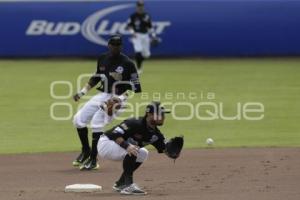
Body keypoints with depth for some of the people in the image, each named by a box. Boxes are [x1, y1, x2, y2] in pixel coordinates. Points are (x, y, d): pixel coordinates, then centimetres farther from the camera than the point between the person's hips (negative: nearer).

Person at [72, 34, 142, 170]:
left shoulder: (128, 63, -12)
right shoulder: (102, 59, 5)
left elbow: (135, 87, -11)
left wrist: (121, 98, -23)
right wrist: (83, 92, 14)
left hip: (117, 98, -7)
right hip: (102, 95, 7)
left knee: (97, 122, -22)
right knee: (79, 119, 3)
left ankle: (93, 160, -13)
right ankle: (86, 151, 22)